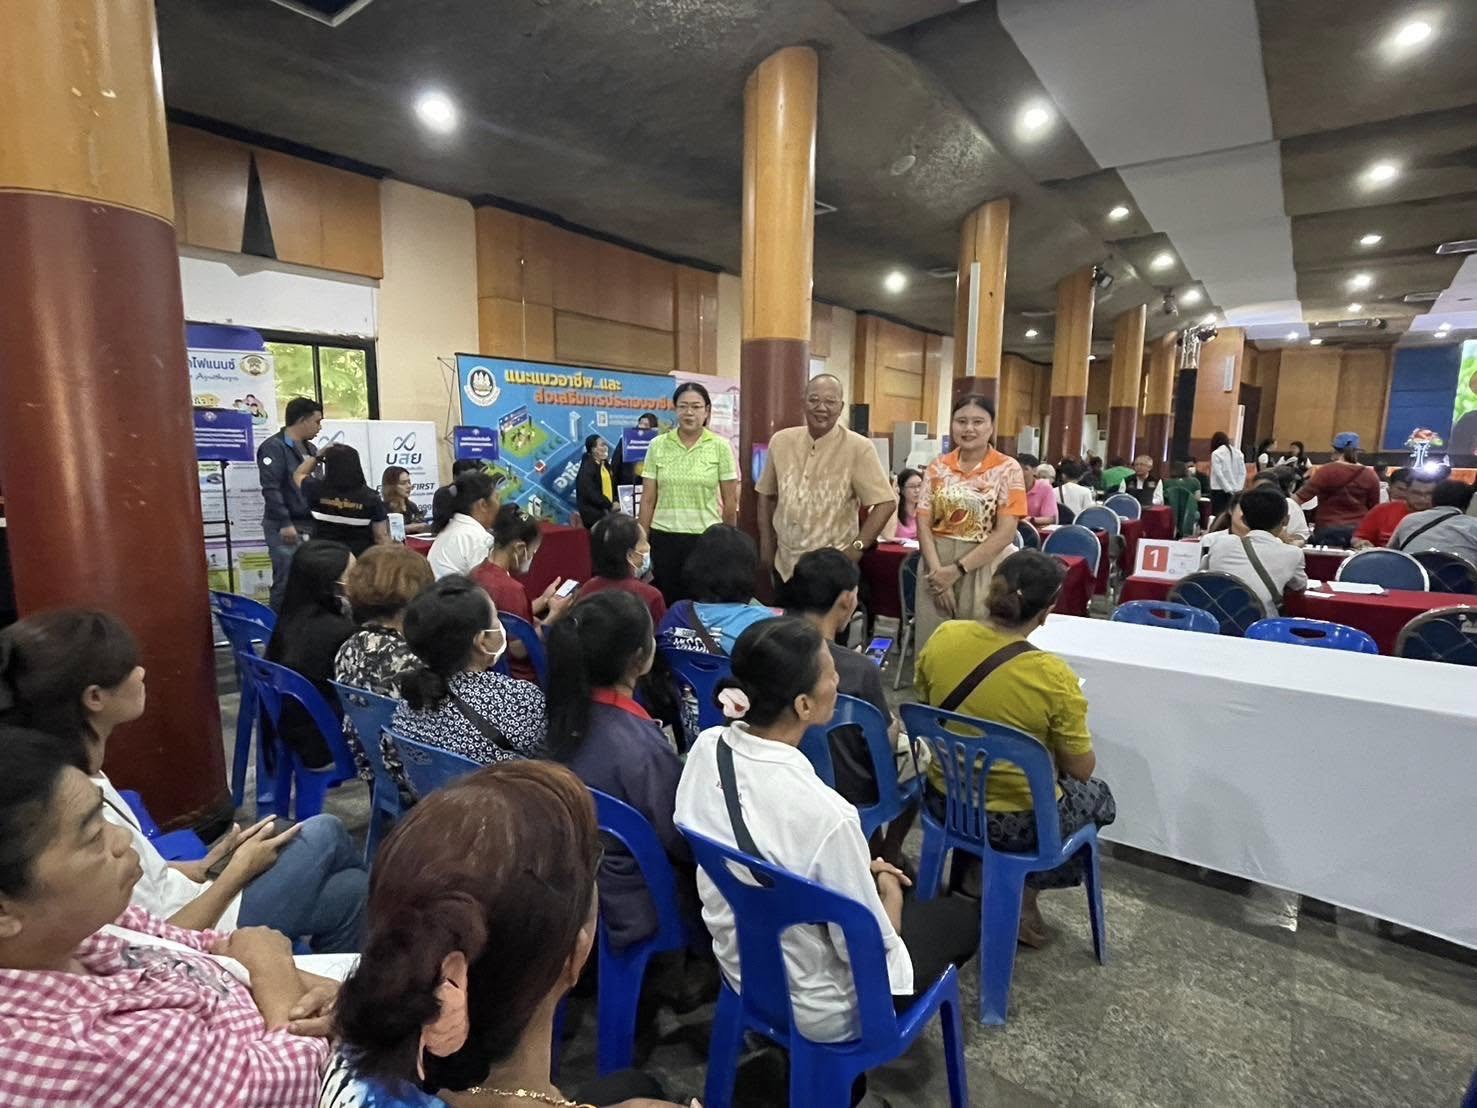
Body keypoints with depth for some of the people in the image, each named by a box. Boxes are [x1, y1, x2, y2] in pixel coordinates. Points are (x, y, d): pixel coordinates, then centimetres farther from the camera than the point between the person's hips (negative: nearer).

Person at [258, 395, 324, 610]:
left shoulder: (310, 449, 17)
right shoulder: (274, 447, -9)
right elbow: (270, 489, -17)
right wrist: (285, 524, -22)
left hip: (311, 525, 8)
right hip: (285, 528, -8)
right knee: (286, 584, -5)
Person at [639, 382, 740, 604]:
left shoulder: (721, 446, -2)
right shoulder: (657, 445, 2)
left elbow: (730, 501, 3)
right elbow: (648, 500, 4)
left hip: (706, 537, -1)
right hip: (664, 538, 1)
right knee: (666, 604, 8)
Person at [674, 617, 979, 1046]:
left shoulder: (706, 748, -16)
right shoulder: (823, 813, -37)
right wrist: (889, 890, -2)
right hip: (816, 1009, -6)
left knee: (880, 874, 28)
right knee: (964, 916, 18)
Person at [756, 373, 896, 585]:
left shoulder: (857, 448, -12)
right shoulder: (781, 441, 2)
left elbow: (886, 503, -12)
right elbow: (767, 494, 12)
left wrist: (856, 548, -16)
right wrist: (766, 543, 9)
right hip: (784, 564, 4)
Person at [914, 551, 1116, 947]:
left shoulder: (943, 637, -14)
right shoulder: (1052, 676, -26)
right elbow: (1081, 770, -11)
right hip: (1016, 822, -4)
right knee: (1099, 798, 25)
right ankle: (1025, 895, 22)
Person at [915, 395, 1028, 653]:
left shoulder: (1008, 469, -4)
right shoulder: (937, 467, 5)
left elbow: (1005, 533, -10)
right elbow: (923, 524, 1)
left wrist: (957, 569, -14)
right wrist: (937, 569, -11)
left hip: (983, 569, -2)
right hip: (936, 567, 3)